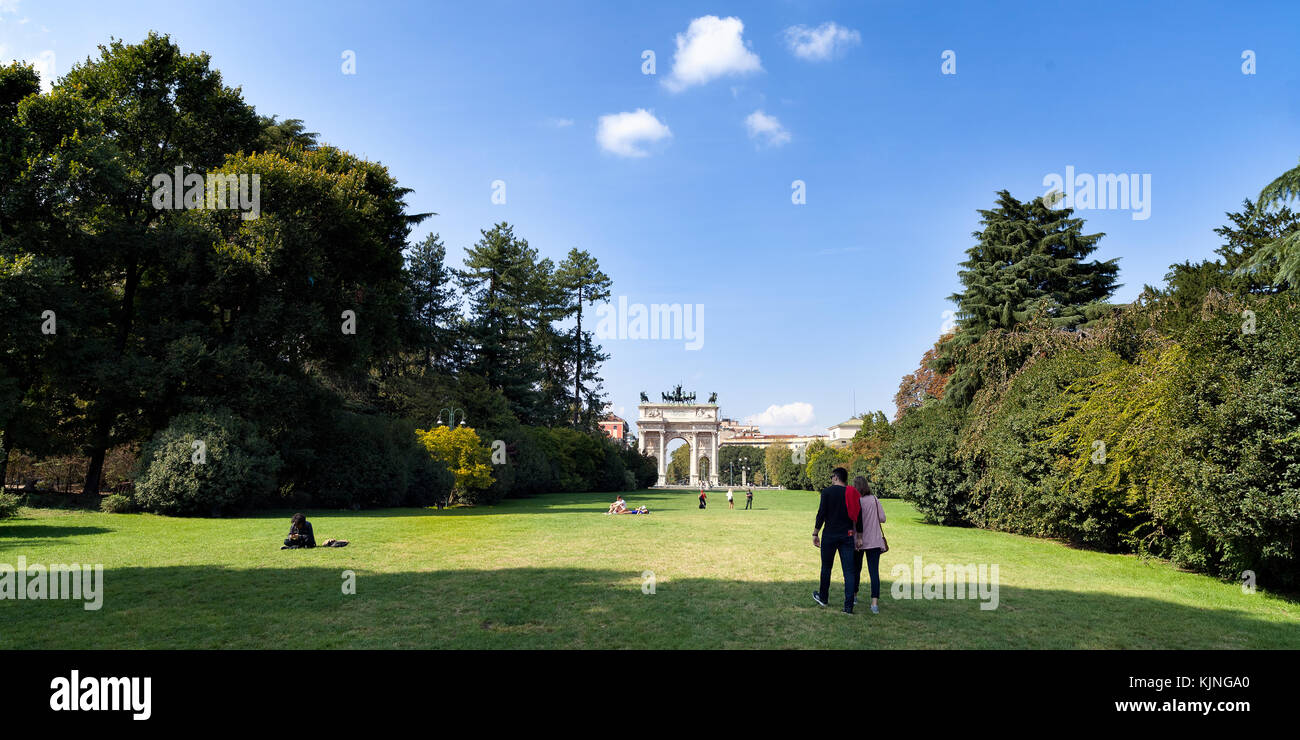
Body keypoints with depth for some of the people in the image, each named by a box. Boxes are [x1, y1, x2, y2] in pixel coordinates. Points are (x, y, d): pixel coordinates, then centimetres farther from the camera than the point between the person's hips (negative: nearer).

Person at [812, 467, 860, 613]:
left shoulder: (827, 491, -5)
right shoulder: (853, 494, 6)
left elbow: (821, 514, -10)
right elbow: (858, 517, 6)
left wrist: (815, 534, -3)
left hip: (830, 535, -3)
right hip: (848, 536, 3)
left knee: (826, 567, 15)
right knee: (849, 571, 1)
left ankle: (823, 597, 29)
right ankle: (849, 606, -4)